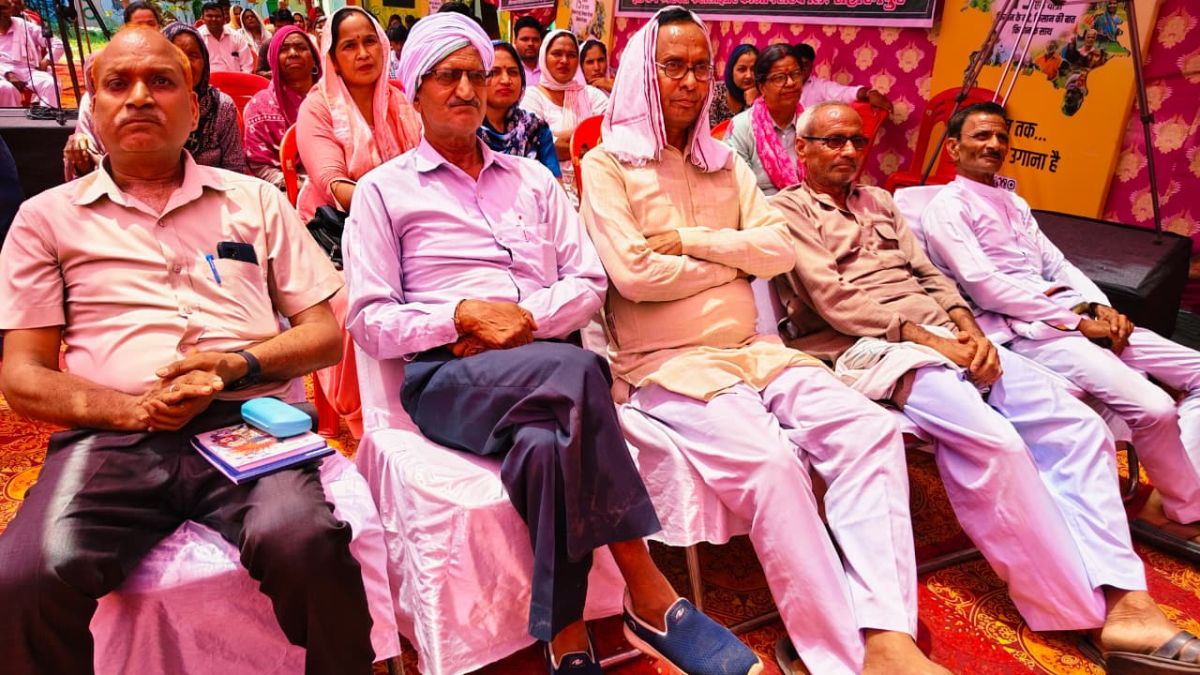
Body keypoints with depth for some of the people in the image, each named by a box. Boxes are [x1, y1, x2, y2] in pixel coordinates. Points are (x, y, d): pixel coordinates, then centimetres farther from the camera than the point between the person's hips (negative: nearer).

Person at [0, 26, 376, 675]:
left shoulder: (256, 201, 18)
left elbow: (325, 334, 13)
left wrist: (239, 365, -7)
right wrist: (131, 410, -8)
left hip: (250, 424, 0)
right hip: (111, 437, 1)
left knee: (304, 543, -31)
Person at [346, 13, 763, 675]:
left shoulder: (532, 178, 21)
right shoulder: (383, 190, 11)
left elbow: (589, 282, 13)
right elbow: (369, 322, 2)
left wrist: (527, 318, -7)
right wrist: (464, 315, -13)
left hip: (547, 371, 3)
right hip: (448, 378, -3)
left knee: (546, 442, -35)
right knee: (572, 369, -35)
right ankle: (647, 594, -27)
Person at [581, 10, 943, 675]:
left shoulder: (725, 162, 18)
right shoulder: (607, 164, 1)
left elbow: (779, 248, 6)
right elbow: (634, 273, -13)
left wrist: (690, 240, -7)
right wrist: (734, 260, -1)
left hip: (751, 349, 6)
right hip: (665, 365, -6)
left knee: (870, 428, -16)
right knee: (770, 460, -31)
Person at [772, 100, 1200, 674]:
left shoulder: (878, 202, 26)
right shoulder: (788, 210, 3)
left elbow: (928, 274, 18)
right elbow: (833, 298, -10)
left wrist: (967, 326, -3)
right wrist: (925, 336, -15)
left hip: (945, 335, 8)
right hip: (871, 348, -8)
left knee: (1077, 424, -9)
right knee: (993, 440, -30)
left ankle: (1124, 597, -11)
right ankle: (1087, 611, -16)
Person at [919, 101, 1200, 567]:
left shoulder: (1014, 204, 24)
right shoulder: (946, 208, -4)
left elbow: (1059, 264, 21)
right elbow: (984, 286, -15)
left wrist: (1101, 306, -1)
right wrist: (1077, 321, -14)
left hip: (1078, 317, 9)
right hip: (1021, 332, -9)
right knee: (1153, 406, -22)